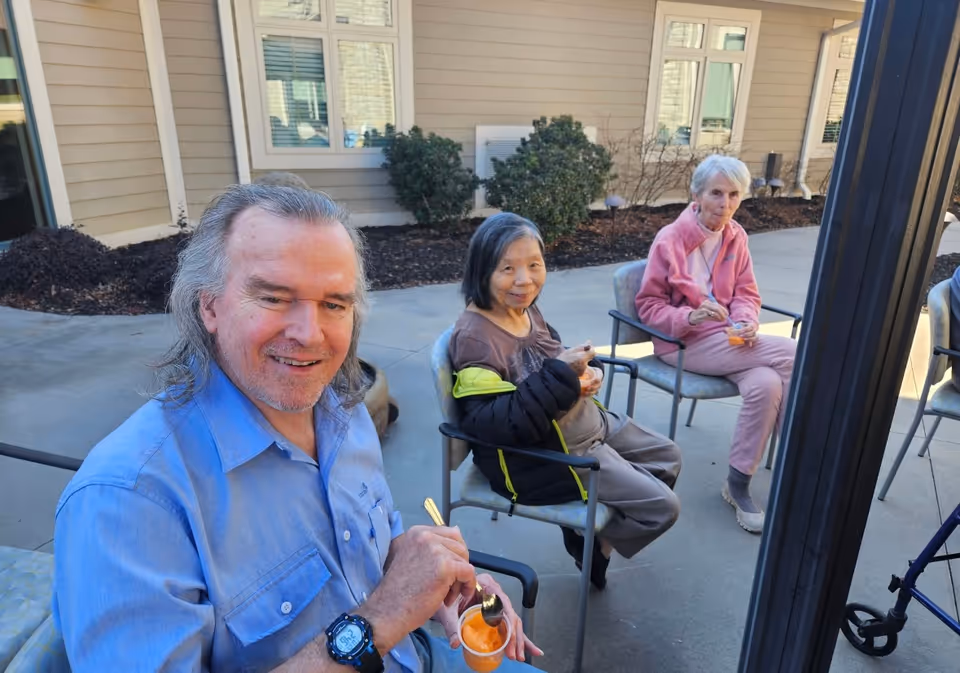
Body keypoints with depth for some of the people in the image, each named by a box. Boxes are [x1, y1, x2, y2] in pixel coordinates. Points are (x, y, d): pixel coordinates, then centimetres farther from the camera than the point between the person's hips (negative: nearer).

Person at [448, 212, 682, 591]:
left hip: (588, 421, 10)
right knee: (662, 507, -4)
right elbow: (495, 425, -32)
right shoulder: (474, 337, -27)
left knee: (667, 458, 24)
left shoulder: (524, 307, -1)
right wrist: (561, 375, -33)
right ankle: (593, 546, 23)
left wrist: (587, 373, -7)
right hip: (541, 455, -9)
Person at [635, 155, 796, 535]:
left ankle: (739, 483, -12)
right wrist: (691, 318, -24)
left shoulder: (736, 237, 7)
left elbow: (746, 294, 12)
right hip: (681, 342, -5)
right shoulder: (670, 240, -10)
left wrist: (746, 323, -11)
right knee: (792, 354, -22)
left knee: (767, 384, -27)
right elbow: (648, 306, -7)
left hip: (728, 337, 6)